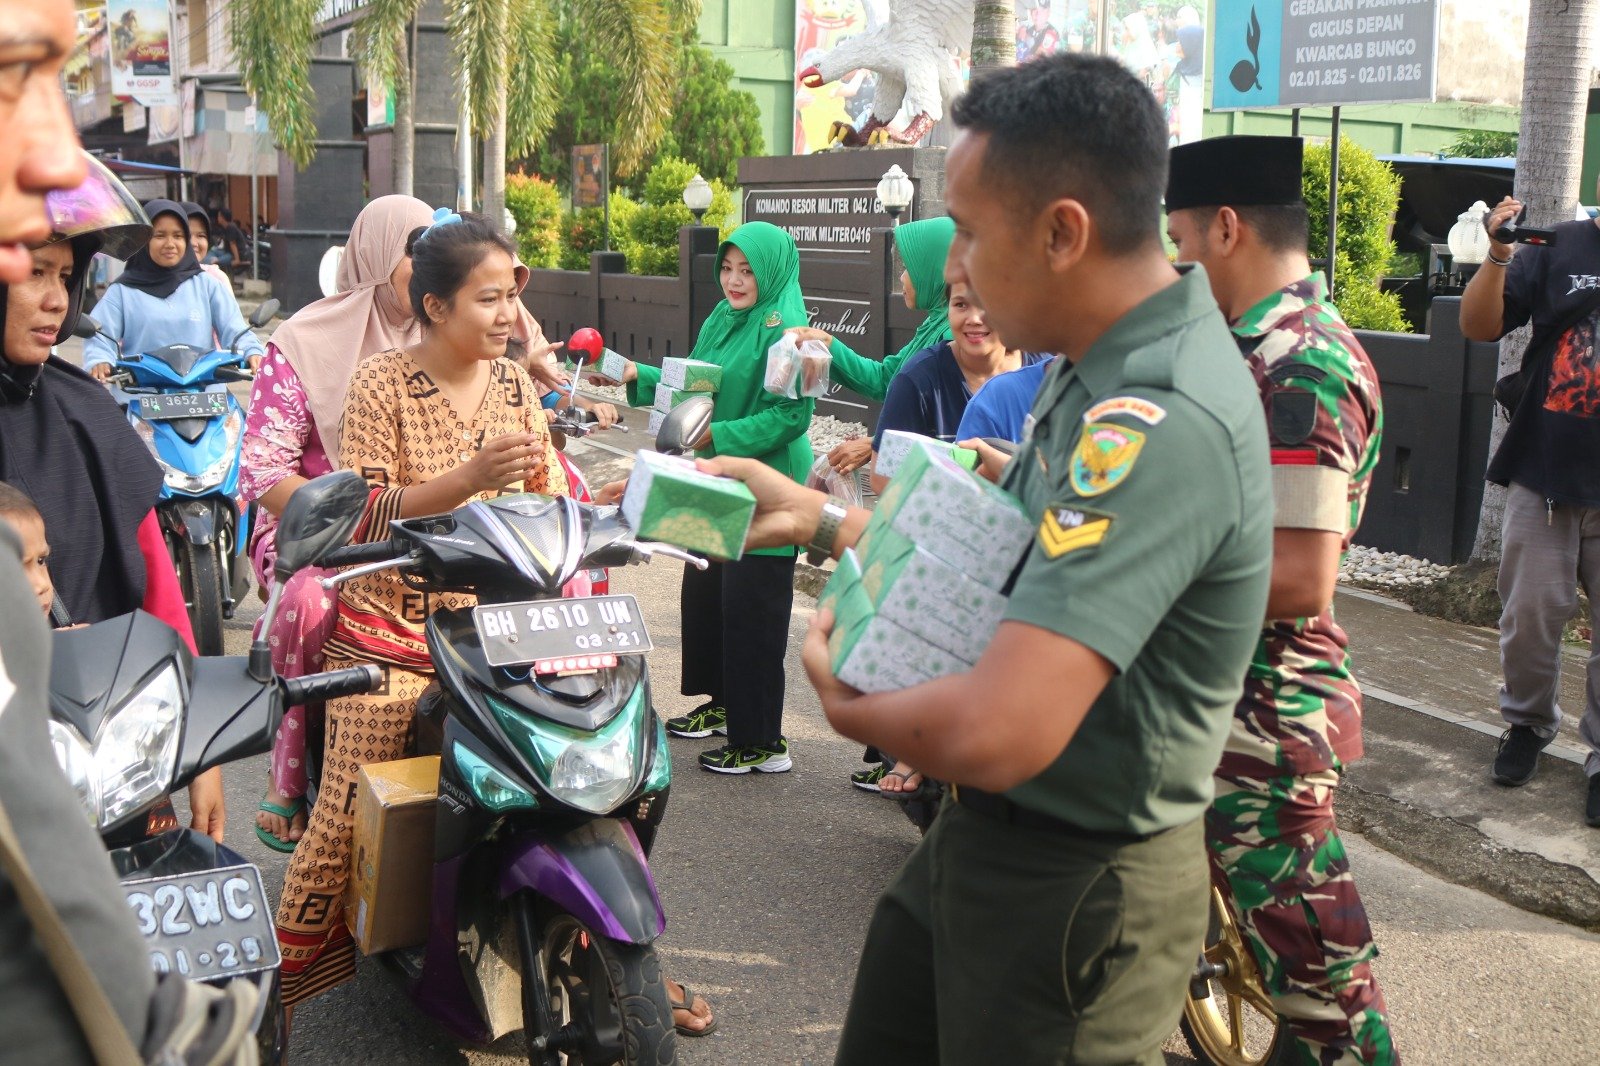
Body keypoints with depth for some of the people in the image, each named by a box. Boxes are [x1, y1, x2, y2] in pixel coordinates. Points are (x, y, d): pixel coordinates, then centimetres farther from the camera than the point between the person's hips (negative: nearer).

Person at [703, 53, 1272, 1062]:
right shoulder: (1100, 367, 1)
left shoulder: (1158, 426, -31)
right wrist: (820, 517, 14)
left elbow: (998, 734, -37)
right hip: (980, 834, 9)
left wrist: (841, 698, -16)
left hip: (1074, 888, -9)